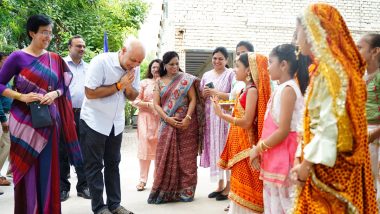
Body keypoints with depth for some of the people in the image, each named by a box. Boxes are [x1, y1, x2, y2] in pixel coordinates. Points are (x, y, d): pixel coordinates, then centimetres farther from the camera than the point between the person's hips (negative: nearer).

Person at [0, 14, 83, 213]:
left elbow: (63, 86, 13)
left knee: (47, 167, 7)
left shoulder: (55, 59, 8)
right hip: (24, 120, -3)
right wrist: (21, 97, -15)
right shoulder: (17, 57, -4)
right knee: (26, 168, 0)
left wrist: (55, 94, -9)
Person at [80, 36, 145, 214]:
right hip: (94, 122, -6)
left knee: (113, 164, 12)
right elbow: (90, 93, -23)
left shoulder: (134, 68, -3)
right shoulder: (101, 62, -21)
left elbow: (133, 96, 4)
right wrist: (119, 85, -22)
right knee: (94, 166, 2)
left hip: (116, 123, 6)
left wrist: (128, 87, -18)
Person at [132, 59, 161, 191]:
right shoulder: (144, 82, 7)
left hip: (161, 118, 0)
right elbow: (135, 101, 5)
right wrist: (149, 104, -8)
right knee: (145, 147, -5)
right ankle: (142, 180, 1)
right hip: (146, 117, 0)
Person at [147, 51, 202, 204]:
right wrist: (168, 119, -12)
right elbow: (156, 104, 3)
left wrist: (187, 118, -15)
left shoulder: (186, 79, 2)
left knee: (186, 158, 1)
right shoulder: (159, 82, 8)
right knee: (165, 158, 1)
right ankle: (165, 191, 10)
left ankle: (185, 191, 9)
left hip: (186, 124, -2)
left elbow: (193, 99, -3)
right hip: (167, 125, 2)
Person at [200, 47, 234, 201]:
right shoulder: (206, 75, 15)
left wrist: (216, 93, -15)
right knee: (214, 150, 7)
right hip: (210, 118, 5)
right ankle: (220, 185, 18)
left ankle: (228, 185, 5)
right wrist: (204, 94, -2)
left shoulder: (231, 74, -1)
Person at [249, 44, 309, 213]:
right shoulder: (281, 89, 14)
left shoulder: (287, 89, -15)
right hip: (274, 157, 9)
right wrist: (259, 150, 10)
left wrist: (258, 148, -11)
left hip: (283, 158, -9)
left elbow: (283, 131, -21)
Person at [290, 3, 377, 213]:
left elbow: (330, 124, -20)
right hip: (322, 163, 8)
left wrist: (307, 163, -15)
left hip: (328, 165, -8)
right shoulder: (324, 68, 13)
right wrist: (303, 161, 13)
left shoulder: (329, 69, -15)